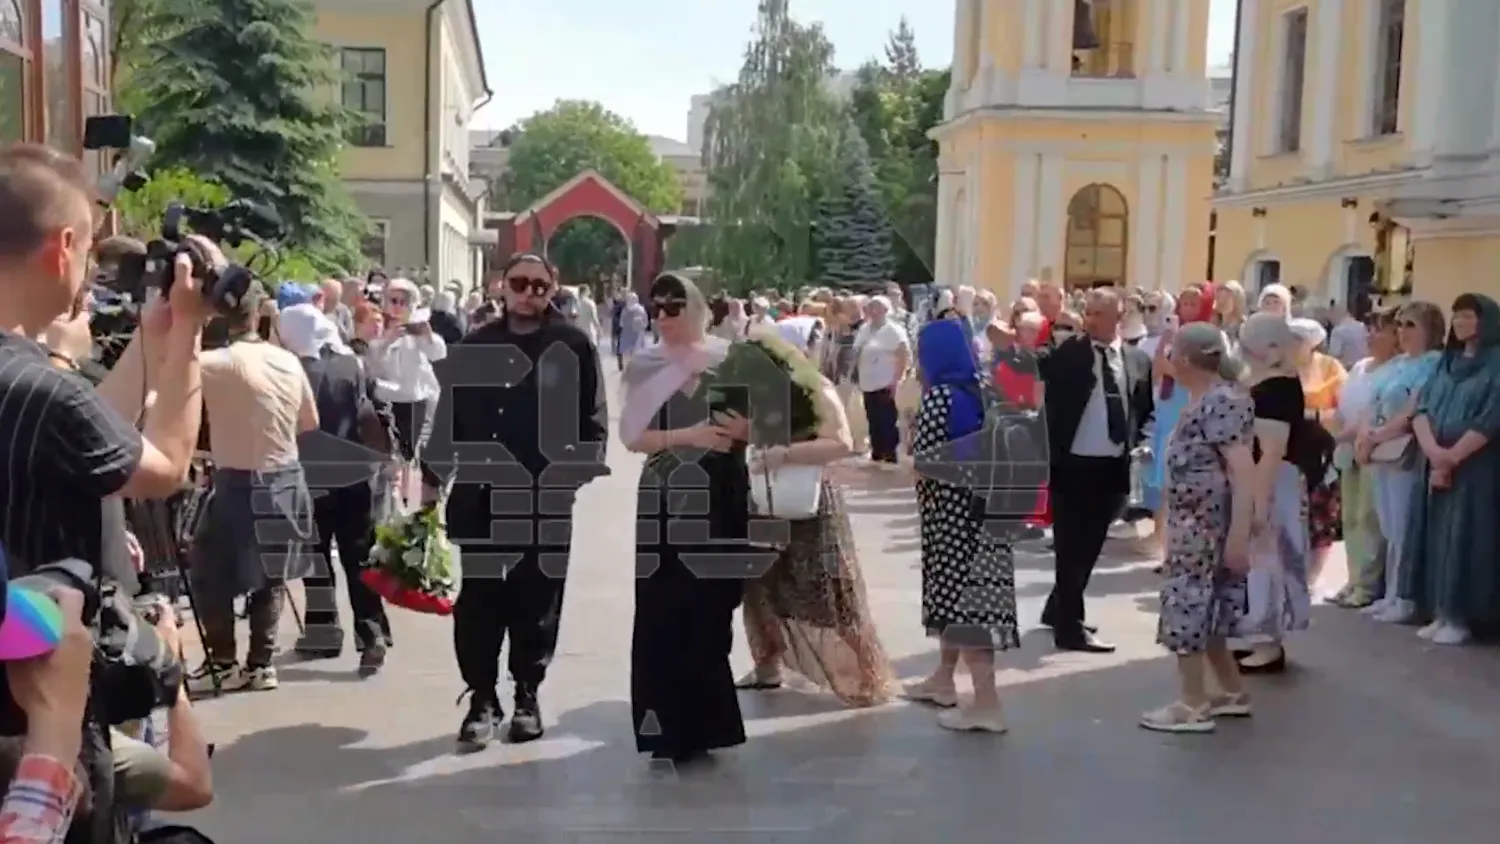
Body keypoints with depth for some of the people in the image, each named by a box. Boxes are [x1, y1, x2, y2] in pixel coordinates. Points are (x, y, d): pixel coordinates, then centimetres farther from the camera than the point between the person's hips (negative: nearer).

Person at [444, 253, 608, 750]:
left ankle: (528, 694, 22)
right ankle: (482, 696, 14)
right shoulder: (476, 346, 8)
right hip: (481, 492, 2)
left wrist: (582, 467, -15)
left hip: (546, 496, -2)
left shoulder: (573, 346, 0)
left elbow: (593, 417, -1)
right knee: (479, 599, 3)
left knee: (536, 599, 8)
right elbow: (452, 416, 9)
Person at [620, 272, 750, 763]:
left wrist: (747, 429, -15)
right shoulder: (645, 367, 4)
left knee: (709, 609, 2)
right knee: (662, 613, -2)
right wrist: (688, 435, -17)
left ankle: (699, 725, 18)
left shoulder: (727, 359, 3)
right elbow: (632, 437, -4)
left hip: (720, 497, 0)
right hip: (665, 499, 0)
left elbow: (760, 423, 8)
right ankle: (671, 728, 9)